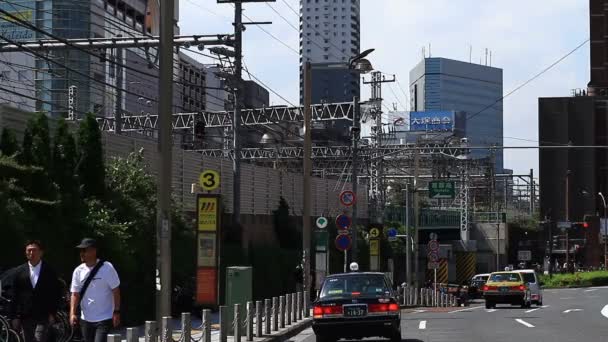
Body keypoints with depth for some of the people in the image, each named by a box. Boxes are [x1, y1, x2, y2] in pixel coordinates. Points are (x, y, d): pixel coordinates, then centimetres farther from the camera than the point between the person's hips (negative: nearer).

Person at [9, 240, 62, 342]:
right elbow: (14, 295, 6)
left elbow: (56, 293, 4)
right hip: (25, 317, 3)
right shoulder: (19, 271, 6)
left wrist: (52, 313, -3)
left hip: (43, 316, -3)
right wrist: (15, 316, 2)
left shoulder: (49, 271, 2)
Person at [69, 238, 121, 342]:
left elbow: (115, 291, -6)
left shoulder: (107, 268, -10)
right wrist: (72, 313, -10)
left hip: (104, 319, -5)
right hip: (86, 319, 5)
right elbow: (75, 294, 2)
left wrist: (116, 312, -10)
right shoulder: (78, 271, 2)